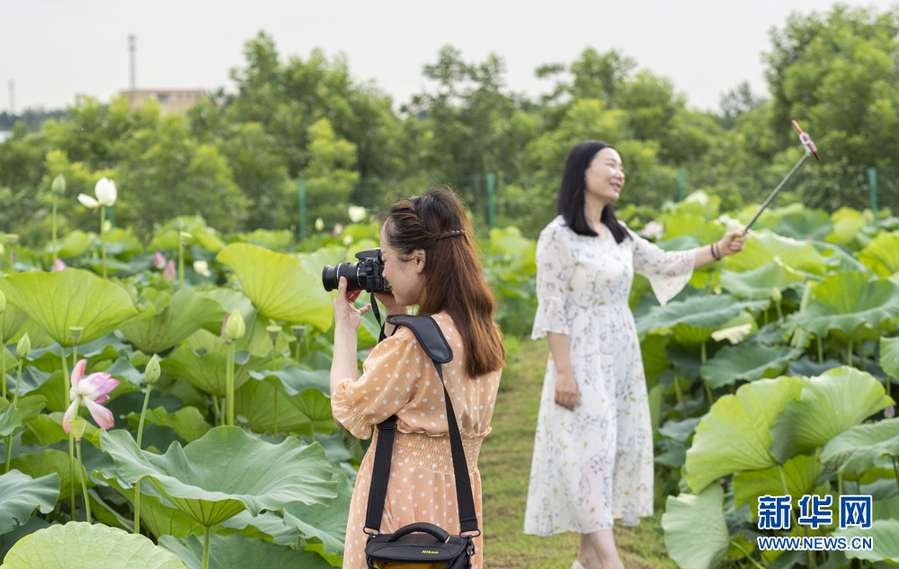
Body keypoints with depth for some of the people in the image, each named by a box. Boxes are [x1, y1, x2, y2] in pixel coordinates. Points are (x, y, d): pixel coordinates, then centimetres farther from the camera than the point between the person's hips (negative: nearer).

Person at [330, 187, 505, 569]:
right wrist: (395, 315, 15)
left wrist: (344, 328, 1)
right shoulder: (485, 334, 3)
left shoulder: (413, 342, -23)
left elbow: (350, 410, -10)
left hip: (404, 502, -8)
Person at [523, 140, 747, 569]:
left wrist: (718, 250, 5)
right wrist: (563, 370, -19)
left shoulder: (618, 234, 11)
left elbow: (664, 264, 18)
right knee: (588, 449, -11)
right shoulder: (558, 236, -12)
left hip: (622, 360, 8)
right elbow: (551, 308, -14)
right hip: (583, 358, -8)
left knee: (619, 446, 8)